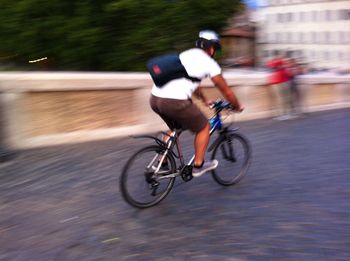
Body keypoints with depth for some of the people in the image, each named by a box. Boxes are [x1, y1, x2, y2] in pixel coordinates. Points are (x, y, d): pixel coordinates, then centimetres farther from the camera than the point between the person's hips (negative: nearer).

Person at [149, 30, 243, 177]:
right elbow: (226, 91, 12)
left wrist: (205, 100, 54)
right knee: (204, 128, 15)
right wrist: (238, 107, 30)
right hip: (175, 101, -8)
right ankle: (198, 166, 22)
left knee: (175, 128, 32)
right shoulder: (209, 63, 6)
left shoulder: (186, 55, 28)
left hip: (155, 98, 8)